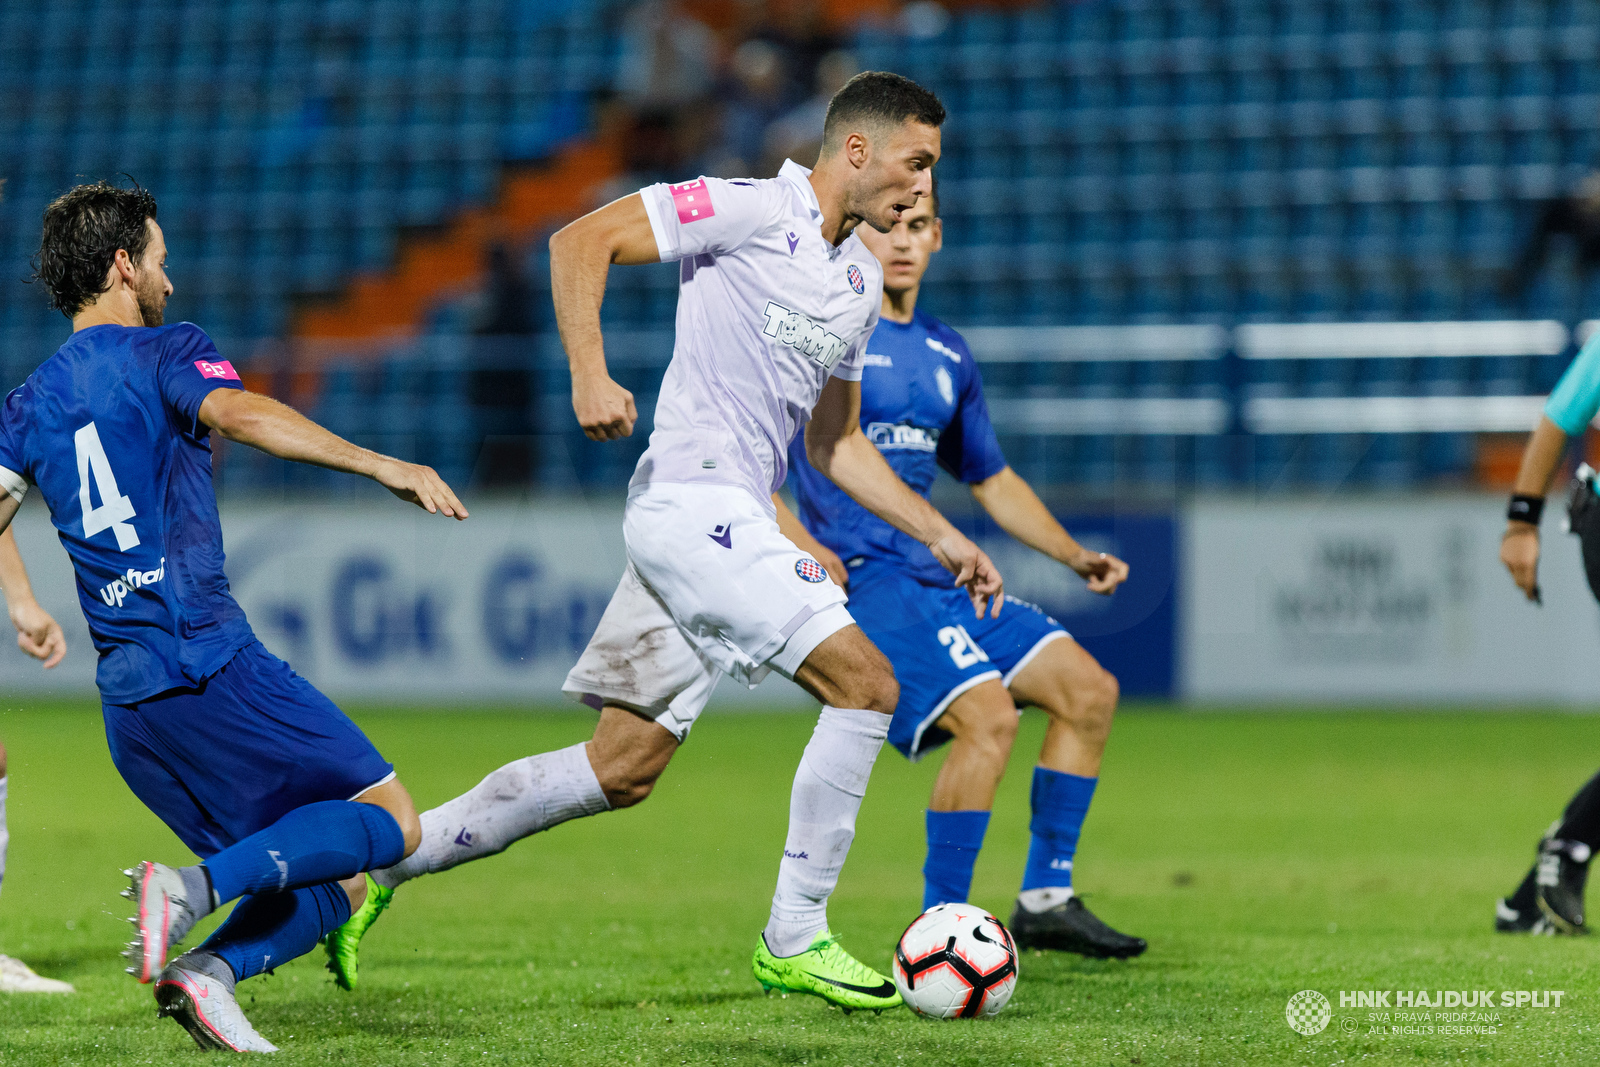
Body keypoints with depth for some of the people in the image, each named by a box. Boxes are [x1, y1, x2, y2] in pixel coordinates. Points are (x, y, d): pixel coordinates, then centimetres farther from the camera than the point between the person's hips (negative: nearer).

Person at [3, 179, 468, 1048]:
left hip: (124, 700, 7)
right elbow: (238, 414, -19)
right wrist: (380, 465, -25)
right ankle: (197, 886, -25)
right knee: (388, 816, -5)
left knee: (333, 873, 11)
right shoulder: (165, 353, 1)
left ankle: (207, 967, -15)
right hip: (207, 661, -7)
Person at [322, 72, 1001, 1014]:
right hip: (694, 502, -9)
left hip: (732, 525, 9)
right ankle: (794, 939, -6)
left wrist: (941, 537, 20)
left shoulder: (860, 277, 18)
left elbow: (836, 443, 26)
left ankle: (384, 860, 16)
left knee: (622, 772, 8)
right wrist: (590, 374, -20)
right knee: (866, 685, -13)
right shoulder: (753, 211, -8)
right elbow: (582, 241, -10)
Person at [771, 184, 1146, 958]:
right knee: (988, 714, -25)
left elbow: (992, 481, 28)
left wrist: (1073, 555, 16)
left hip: (936, 578, 8)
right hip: (860, 577, -8)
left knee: (1088, 689, 1)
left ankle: (1045, 901, 9)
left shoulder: (947, 356, 18)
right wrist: (800, 543, -24)